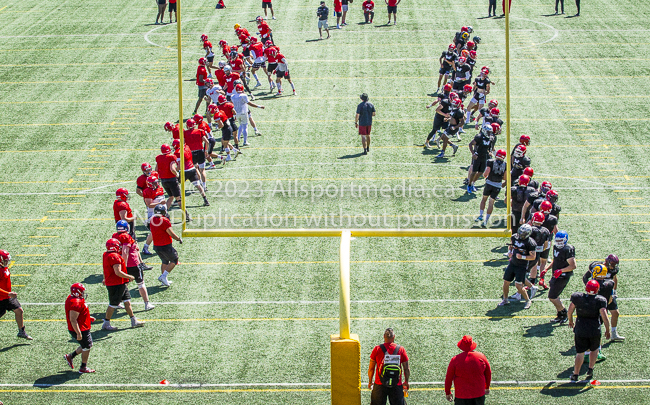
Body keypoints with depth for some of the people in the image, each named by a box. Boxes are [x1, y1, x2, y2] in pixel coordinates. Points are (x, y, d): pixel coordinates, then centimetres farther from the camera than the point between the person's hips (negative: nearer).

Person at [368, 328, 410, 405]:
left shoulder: (377, 349, -5)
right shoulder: (401, 349, -4)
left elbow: (371, 368, 0)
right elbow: (407, 369, 2)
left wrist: (370, 382, 15)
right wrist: (406, 382, 18)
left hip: (380, 385, 0)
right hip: (396, 386, 0)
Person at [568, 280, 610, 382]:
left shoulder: (577, 297, -6)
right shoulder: (599, 300, -12)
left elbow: (569, 312, 3)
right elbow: (604, 317, -13)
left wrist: (570, 321, 23)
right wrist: (607, 330, 1)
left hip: (580, 329, 1)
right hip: (594, 330, -1)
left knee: (580, 352, 11)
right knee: (594, 349, 25)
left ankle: (575, 374, 8)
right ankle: (590, 369, 25)